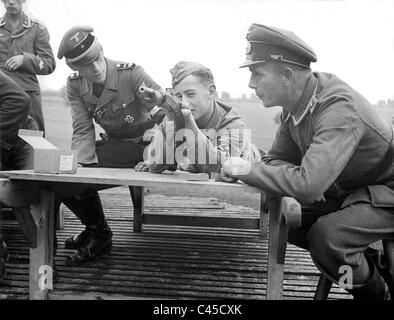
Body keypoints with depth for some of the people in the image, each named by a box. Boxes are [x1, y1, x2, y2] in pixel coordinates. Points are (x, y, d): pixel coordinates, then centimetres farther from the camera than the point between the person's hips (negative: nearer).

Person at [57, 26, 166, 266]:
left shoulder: (131, 73, -19)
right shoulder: (75, 86, -3)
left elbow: (165, 114, -21)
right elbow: (83, 130, -6)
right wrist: (84, 166, -23)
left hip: (143, 143, -6)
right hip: (113, 144, 7)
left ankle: (99, 236, 2)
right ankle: (94, 227, 18)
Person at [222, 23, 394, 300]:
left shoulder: (339, 108, -33)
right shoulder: (295, 105, -6)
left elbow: (308, 185, -44)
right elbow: (277, 159, 3)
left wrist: (246, 170, -30)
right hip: (346, 193, 8)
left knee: (325, 236, -28)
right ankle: (370, 264, 16)